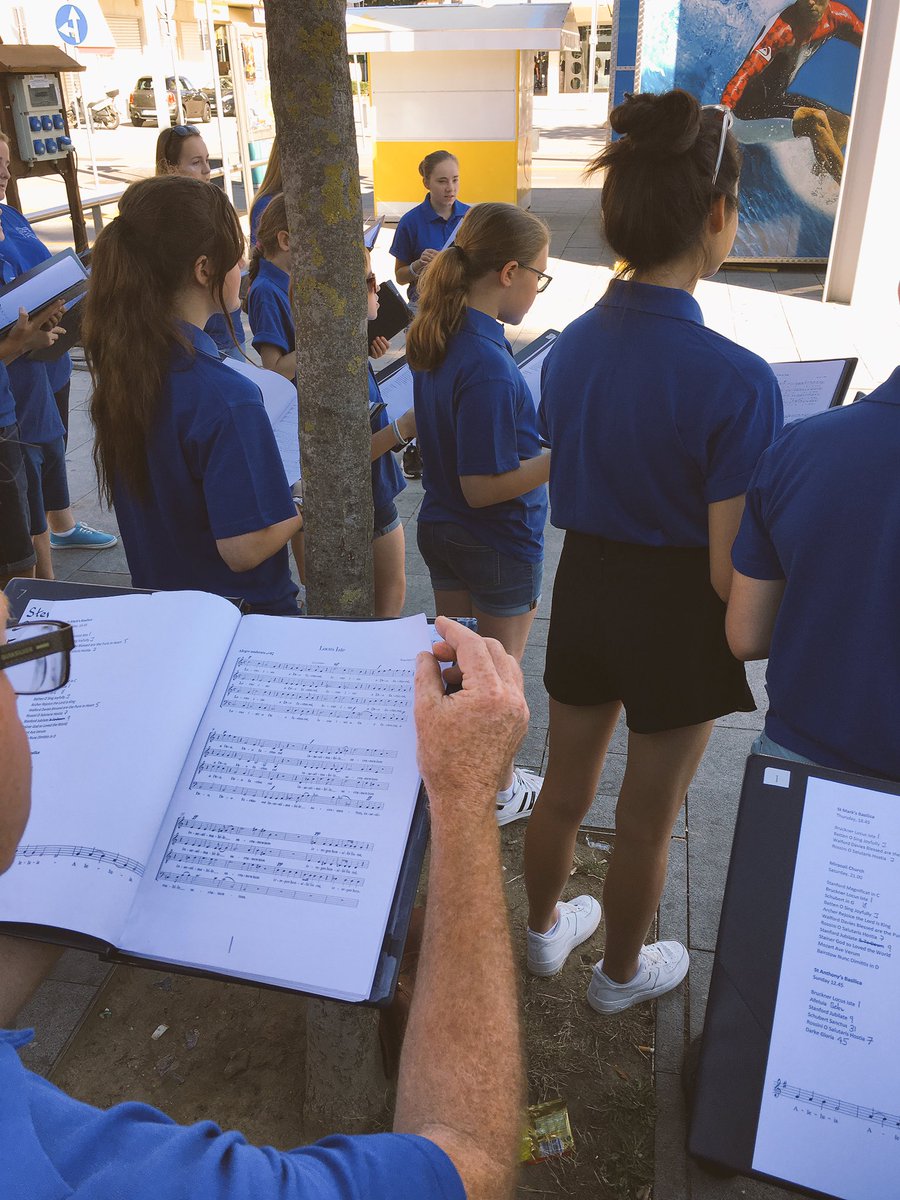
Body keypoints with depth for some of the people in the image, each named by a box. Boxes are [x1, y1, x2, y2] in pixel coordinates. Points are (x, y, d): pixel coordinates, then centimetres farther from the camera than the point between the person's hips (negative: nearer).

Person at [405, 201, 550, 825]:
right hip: (500, 546, -8)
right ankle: (498, 793, 33)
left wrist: (535, 427, 11)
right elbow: (484, 488, -28)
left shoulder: (432, 336, -3)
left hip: (441, 531, 8)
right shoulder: (489, 364, -30)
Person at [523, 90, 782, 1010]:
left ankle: (544, 930, 50)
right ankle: (621, 972, 43)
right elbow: (730, 572, -21)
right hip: (675, 616, -5)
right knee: (645, 821, 19)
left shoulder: (570, 345, -5)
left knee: (565, 789, 25)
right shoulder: (734, 381, -25)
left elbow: (562, 489, 6)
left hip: (581, 588, 6)